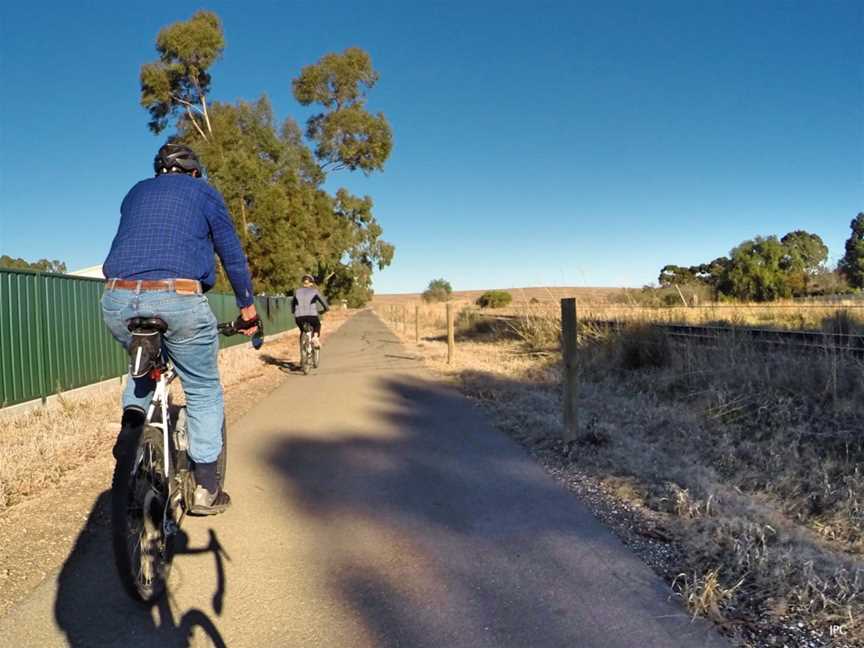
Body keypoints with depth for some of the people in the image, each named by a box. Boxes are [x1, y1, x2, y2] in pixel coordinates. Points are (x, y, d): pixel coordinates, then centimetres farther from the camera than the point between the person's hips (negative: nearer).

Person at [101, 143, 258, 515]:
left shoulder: (136, 192, 26)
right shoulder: (203, 192, 15)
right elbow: (232, 254, 13)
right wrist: (248, 308, 22)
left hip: (118, 299, 4)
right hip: (178, 300, -4)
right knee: (204, 391, 12)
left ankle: (132, 419, 10)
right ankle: (205, 488, 14)